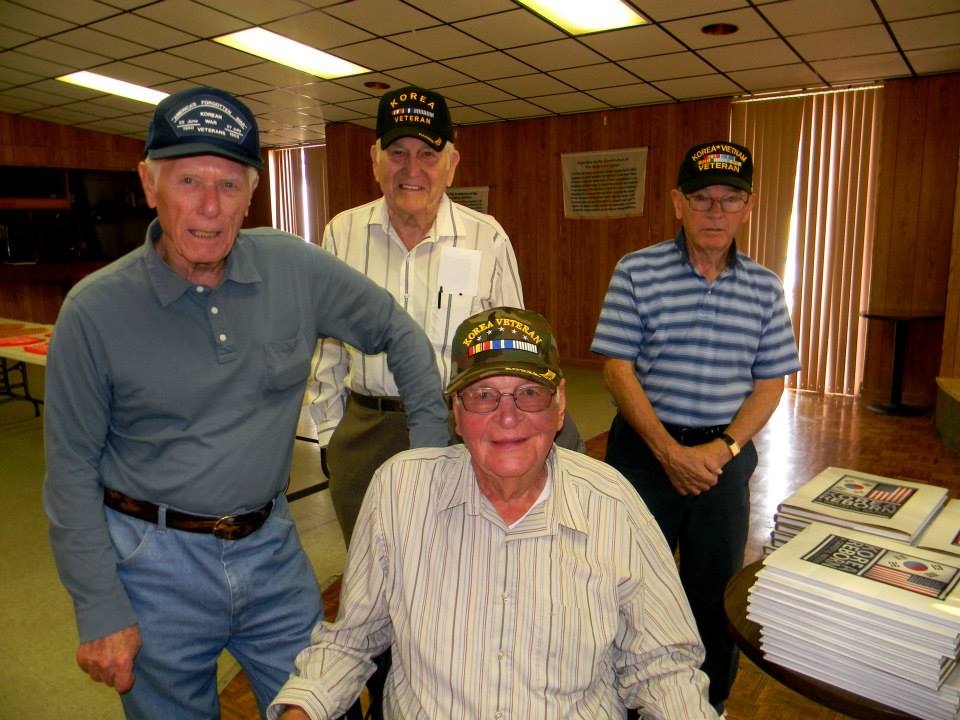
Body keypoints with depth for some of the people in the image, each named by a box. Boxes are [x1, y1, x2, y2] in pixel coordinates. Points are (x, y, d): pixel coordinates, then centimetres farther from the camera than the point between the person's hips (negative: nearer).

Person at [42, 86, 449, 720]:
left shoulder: (296, 269, -8)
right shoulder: (95, 310, -12)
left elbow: (398, 331, 4)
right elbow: (72, 469, -6)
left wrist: (432, 449, 1)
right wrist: (101, 611, -7)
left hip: (272, 545, 2)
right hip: (157, 561, -1)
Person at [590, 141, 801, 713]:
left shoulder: (765, 288, 4)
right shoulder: (637, 272, -5)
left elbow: (770, 382, 4)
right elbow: (618, 369, -8)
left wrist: (724, 448, -11)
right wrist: (669, 451, -14)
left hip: (726, 454, 2)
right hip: (645, 447, -2)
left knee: (717, 584, 15)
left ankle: (711, 701, 38)